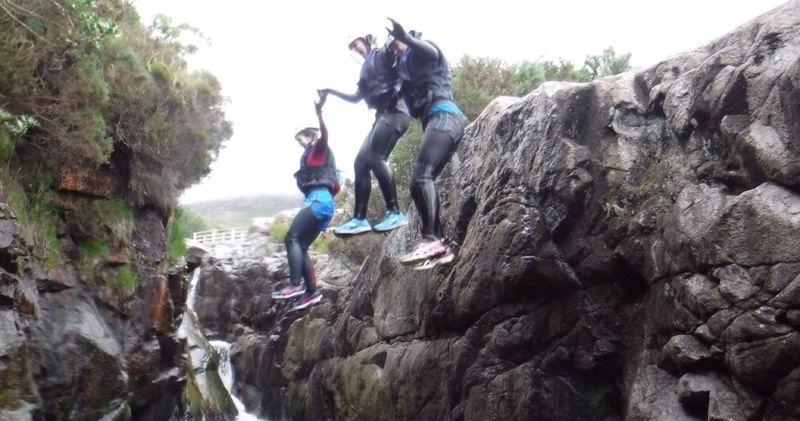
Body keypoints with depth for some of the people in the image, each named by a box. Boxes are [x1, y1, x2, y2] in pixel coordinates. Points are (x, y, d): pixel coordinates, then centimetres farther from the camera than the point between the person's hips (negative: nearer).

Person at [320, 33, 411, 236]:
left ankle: (395, 213, -26)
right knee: (361, 162, 0)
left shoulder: (384, 54, 7)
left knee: (374, 157, -24)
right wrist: (332, 92, 34)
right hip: (383, 114, 9)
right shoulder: (367, 69, 31)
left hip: (395, 110, -9)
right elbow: (356, 98, 40)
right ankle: (359, 219, -3)